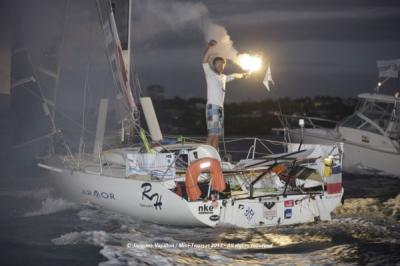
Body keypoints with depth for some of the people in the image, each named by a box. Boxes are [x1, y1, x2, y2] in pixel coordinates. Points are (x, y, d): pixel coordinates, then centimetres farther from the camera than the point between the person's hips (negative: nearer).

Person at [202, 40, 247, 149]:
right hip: (212, 106, -8)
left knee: (217, 135, 6)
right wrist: (210, 48, -26)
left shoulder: (223, 77, 23)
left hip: (220, 108, 8)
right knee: (212, 134, -16)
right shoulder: (210, 73, 1)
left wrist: (242, 75, 59)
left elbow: (233, 76, 43)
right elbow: (205, 61, -15)